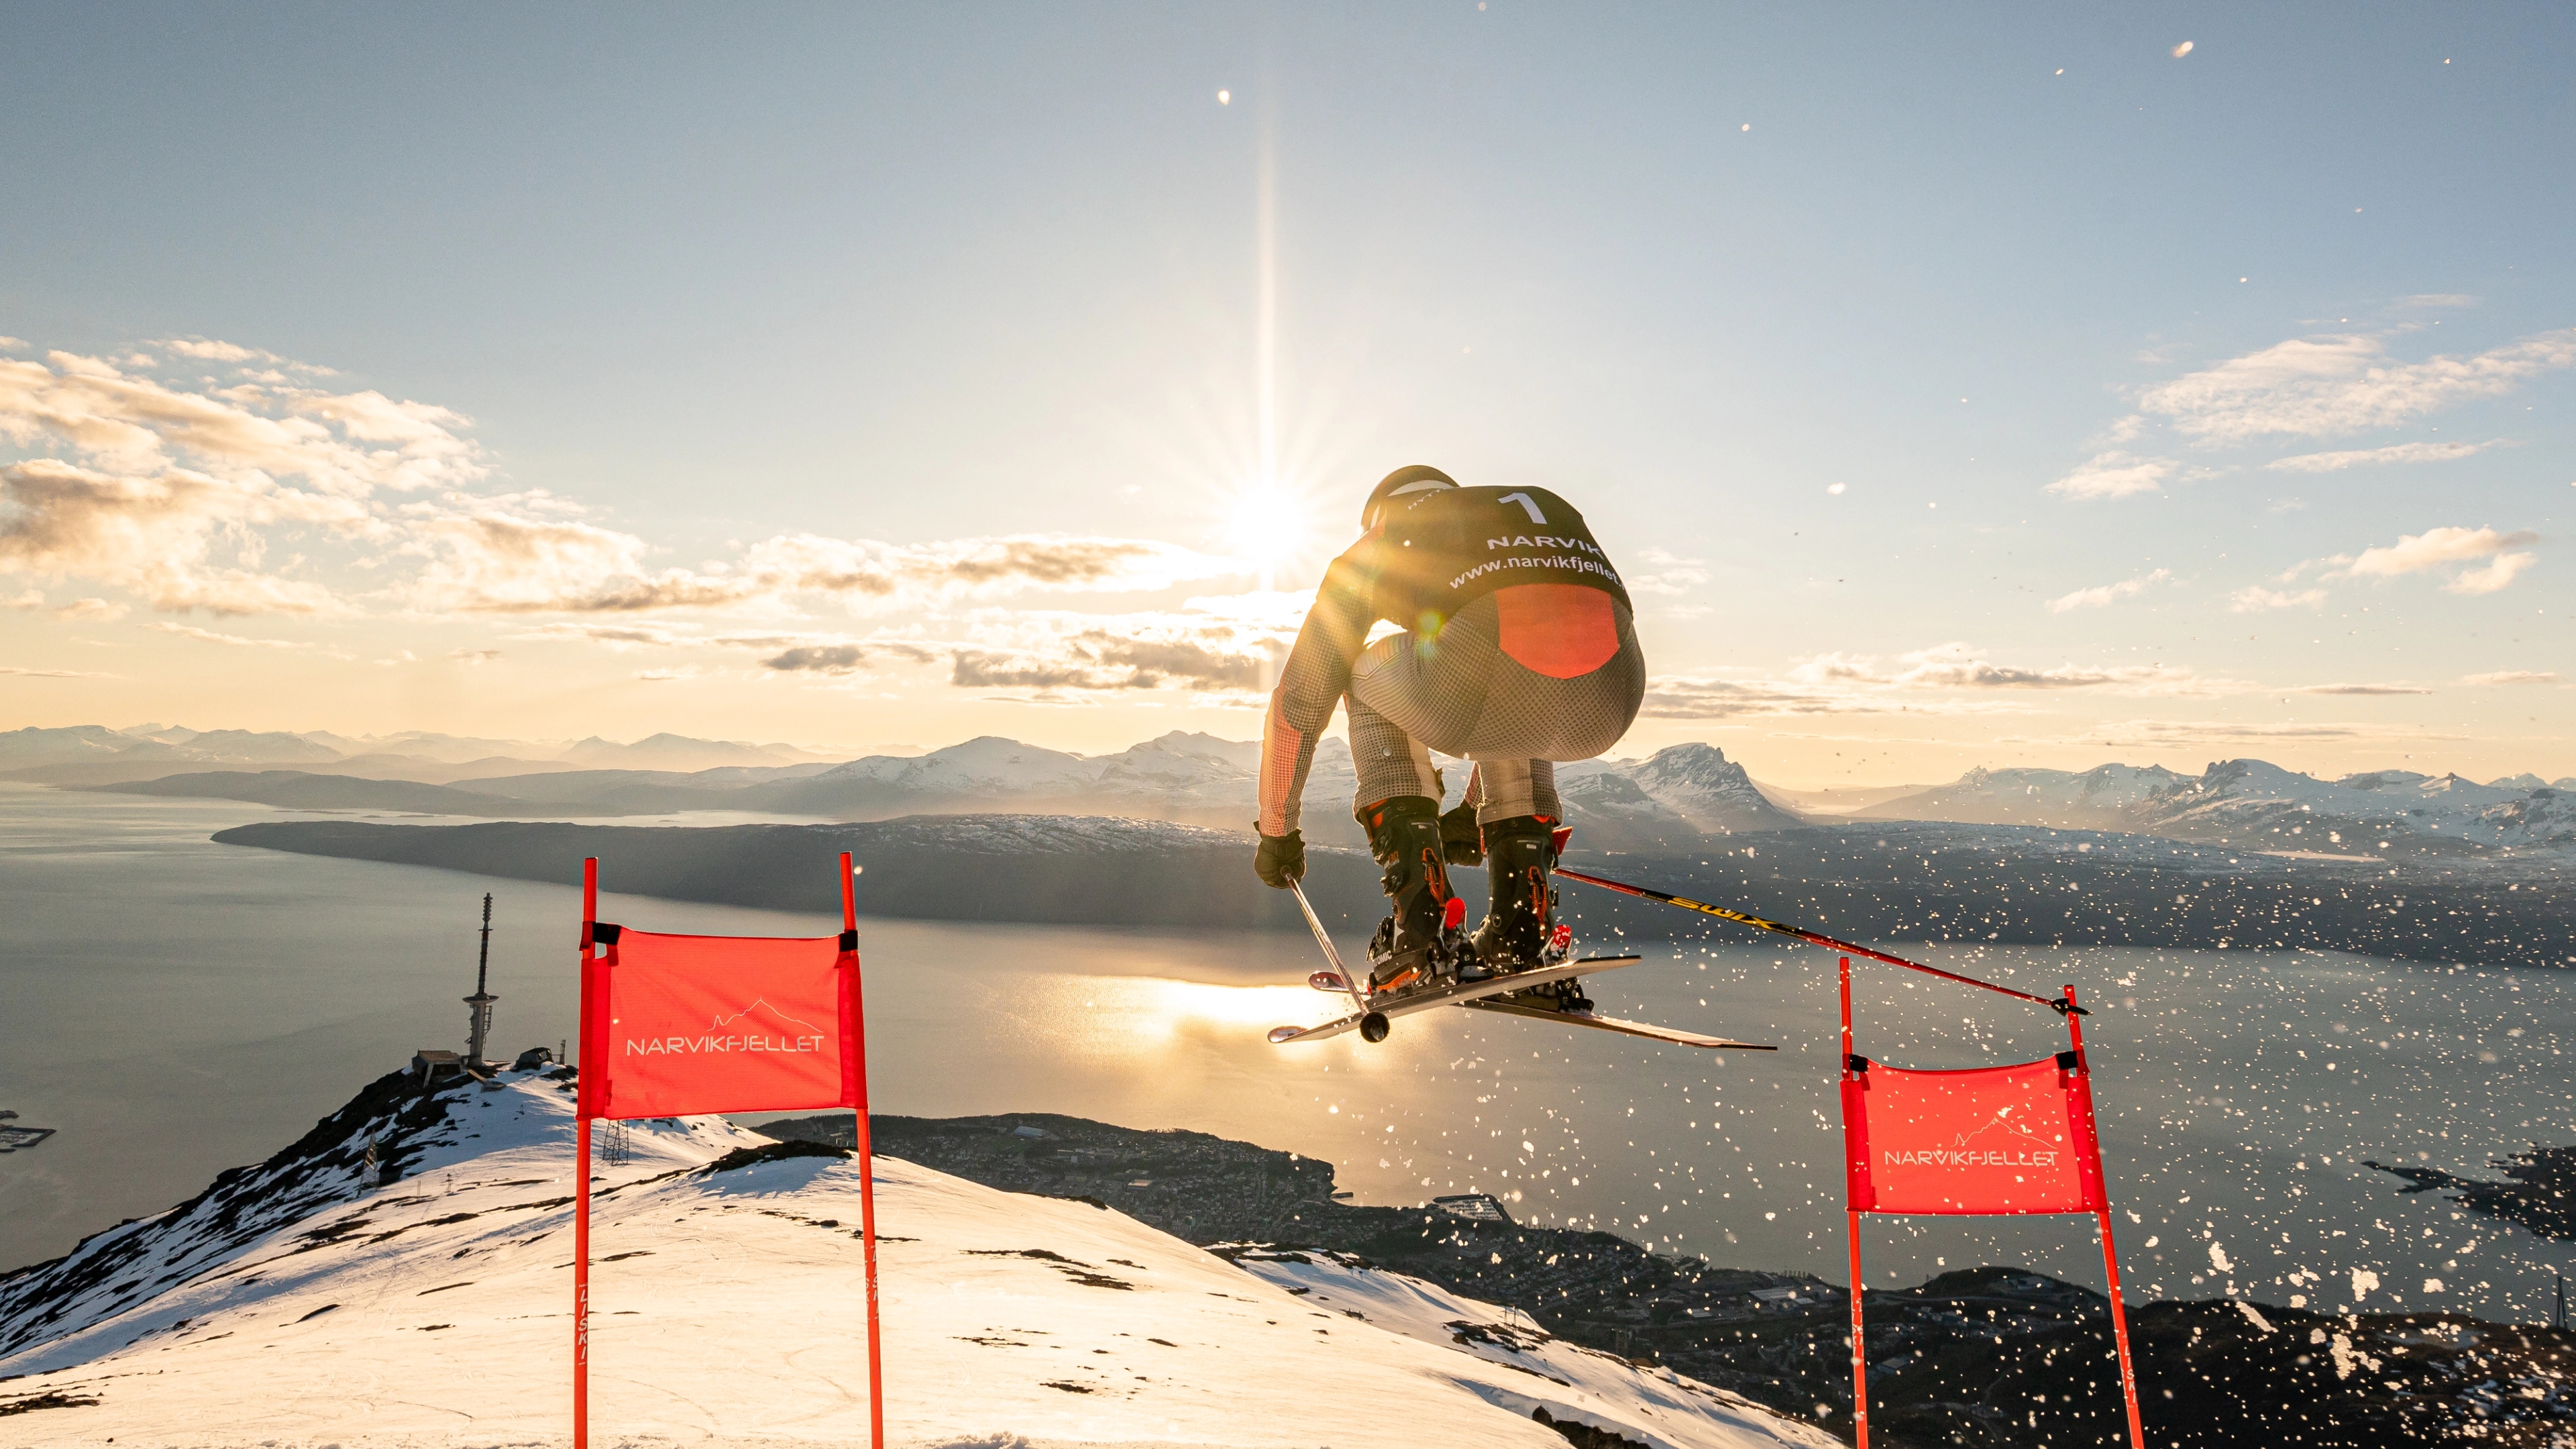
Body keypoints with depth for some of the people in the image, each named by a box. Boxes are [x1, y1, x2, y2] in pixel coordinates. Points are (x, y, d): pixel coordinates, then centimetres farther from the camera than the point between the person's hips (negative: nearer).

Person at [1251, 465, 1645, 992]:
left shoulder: (1374, 548, 31)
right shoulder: (1546, 506, 43)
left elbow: (1298, 700, 35)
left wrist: (1276, 829, 49)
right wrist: (1475, 809, 62)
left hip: (1491, 676, -4)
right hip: (1611, 699, 5)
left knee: (1368, 673, 30)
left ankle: (1417, 929, 18)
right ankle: (1518, 933, 28)